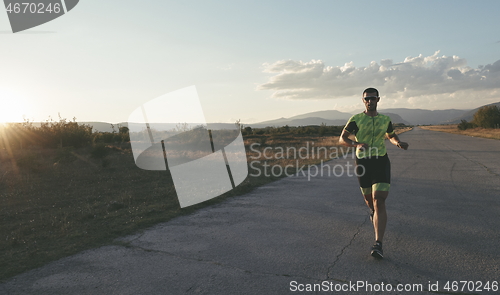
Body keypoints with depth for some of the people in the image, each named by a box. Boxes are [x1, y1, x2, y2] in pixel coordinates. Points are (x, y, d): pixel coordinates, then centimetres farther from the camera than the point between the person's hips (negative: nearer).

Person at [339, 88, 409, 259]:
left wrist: (399, 143, 1)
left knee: (379, 201, -14)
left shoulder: (385, 120, 5)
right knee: (368, 198, 18)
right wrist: (356, 144, -27)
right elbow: (342, 139, -7)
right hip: (362, 162, 1)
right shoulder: (356, 119, -3)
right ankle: (373, 212, 58)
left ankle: (378, 245, -16)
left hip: (381, 162, 0)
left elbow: (391, 136, 24)